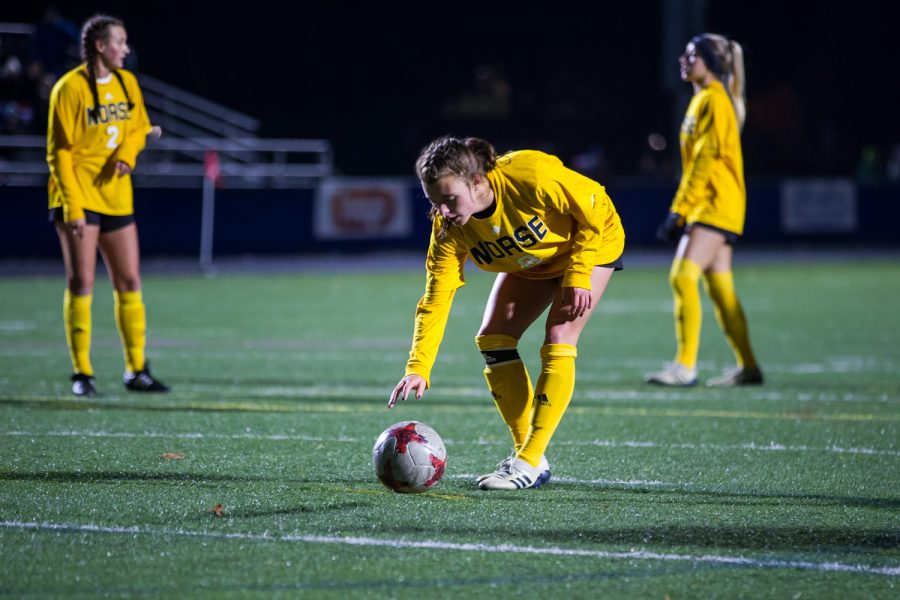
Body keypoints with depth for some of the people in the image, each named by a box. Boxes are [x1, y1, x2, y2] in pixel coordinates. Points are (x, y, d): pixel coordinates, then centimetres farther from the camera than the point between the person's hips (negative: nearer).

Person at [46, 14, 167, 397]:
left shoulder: (126, 83, 7)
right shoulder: (70, 88, -11)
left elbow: (137, 127, 18)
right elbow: (59, 152, -11)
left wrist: (127, 154, -6)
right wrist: (72, 205, -17)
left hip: (116, 196, 6)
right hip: (78, 196, -6)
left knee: (129, 282, 7)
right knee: (81, 282, -6)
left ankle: (136, 371, 15)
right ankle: (82, 374, 0)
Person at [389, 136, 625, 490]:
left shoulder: (529, 176, -40)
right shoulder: (449, 231, -25)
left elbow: (595, 206, -25)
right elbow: (436, 300, -24)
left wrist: (578, 275, -27)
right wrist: (417, 369, -34)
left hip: (591, 241, -5)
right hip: (530, 263, 5)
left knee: (558, 342, -18)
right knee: (492, 339, -7)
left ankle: (530, 462, -15)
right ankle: (524, 451, 3)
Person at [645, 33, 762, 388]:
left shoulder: (715, 100, -12)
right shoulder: (705, 99, 18)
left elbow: (705, 160, -18)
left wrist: (679, 210, -20)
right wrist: (682, 210, 19)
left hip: (716, 205, -10)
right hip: (710, 207, 10)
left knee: (683, 276, -17)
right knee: (719, 287, 9)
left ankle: (685, 365, -19)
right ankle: (747, 367, 13)